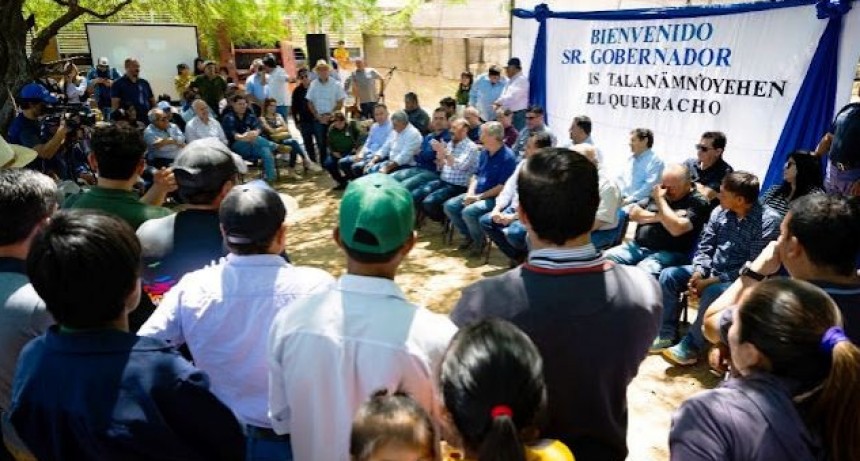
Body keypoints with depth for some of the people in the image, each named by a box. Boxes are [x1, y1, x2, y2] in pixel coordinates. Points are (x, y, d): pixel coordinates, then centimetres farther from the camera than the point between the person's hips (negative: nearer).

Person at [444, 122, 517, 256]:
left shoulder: (508, 157, -17)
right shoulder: (484, 152, 8)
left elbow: (502, 187, -20)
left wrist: (479, 197, -17)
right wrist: (470, 193, -3)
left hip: (495, 198, -8)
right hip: (477, 194, 8)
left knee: (469, 212, -30)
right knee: (449, 206, -4)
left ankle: (479, 241, -2)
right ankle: (468, 236, 14)